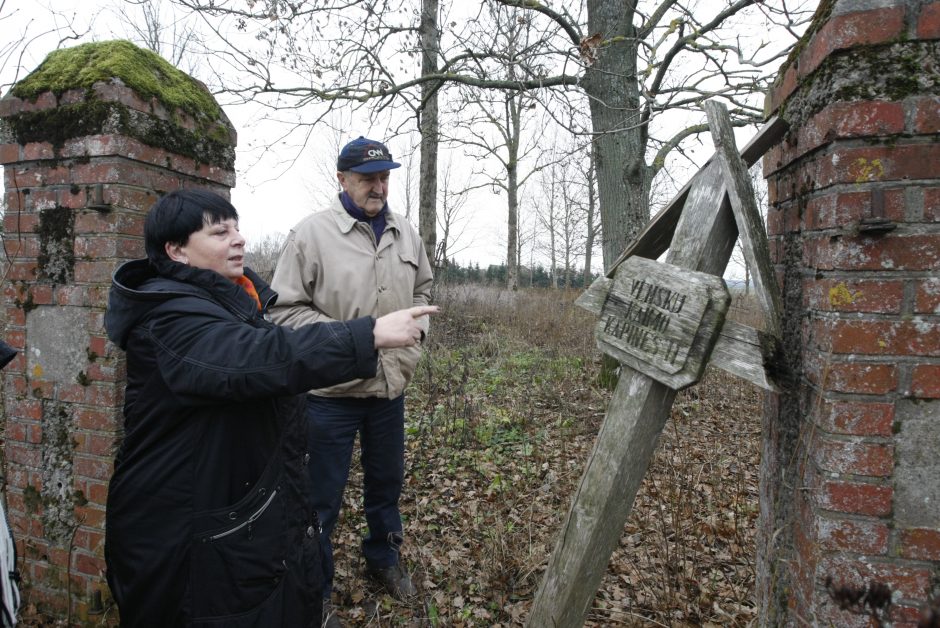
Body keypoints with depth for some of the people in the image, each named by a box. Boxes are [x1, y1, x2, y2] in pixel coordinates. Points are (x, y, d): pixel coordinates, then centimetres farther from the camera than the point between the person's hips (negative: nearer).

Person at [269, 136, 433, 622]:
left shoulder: (405, 234, 5)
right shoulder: (312, 232, -12)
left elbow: (422, 289, 19)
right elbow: (285, 308, -11)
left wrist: (416, 332, 4)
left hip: (391, 386, 5)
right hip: (332, 391, -5)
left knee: (386, 482, 23)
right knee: (323, 497, 10)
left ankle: (383, 558, 48)